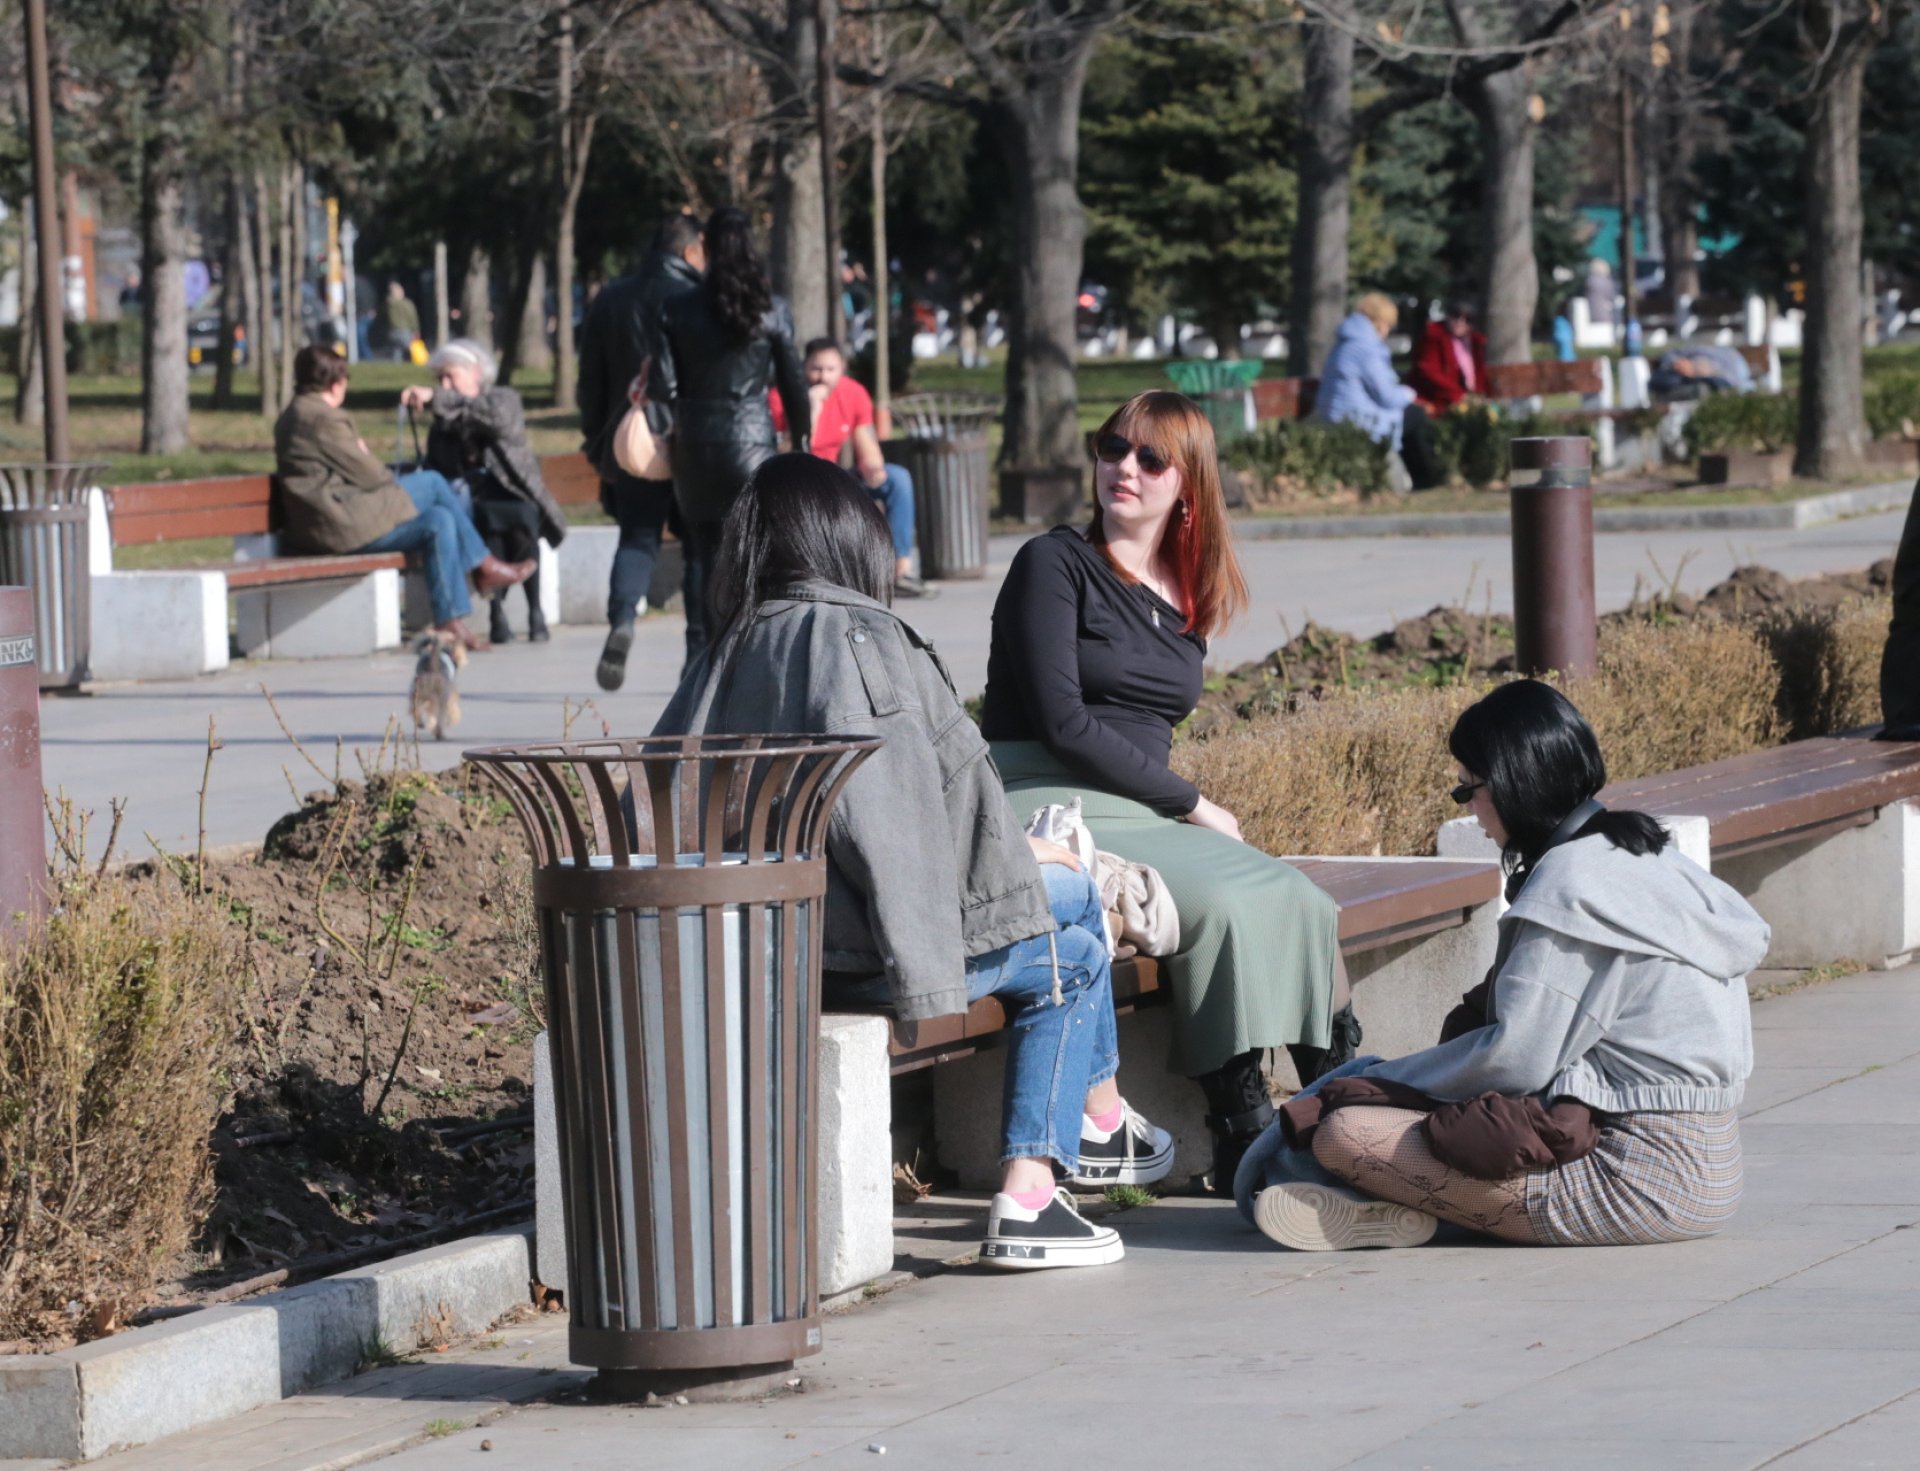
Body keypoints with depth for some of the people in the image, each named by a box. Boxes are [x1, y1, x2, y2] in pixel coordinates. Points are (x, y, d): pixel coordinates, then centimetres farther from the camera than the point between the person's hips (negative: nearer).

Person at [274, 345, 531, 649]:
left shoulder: (289, 418, 15)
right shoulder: (324, 418, -17)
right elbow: (368, 476, -11)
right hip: (342, 525, -10)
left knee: (439, 521, 8)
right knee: (433, 484, -7)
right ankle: (484, 566, 5)